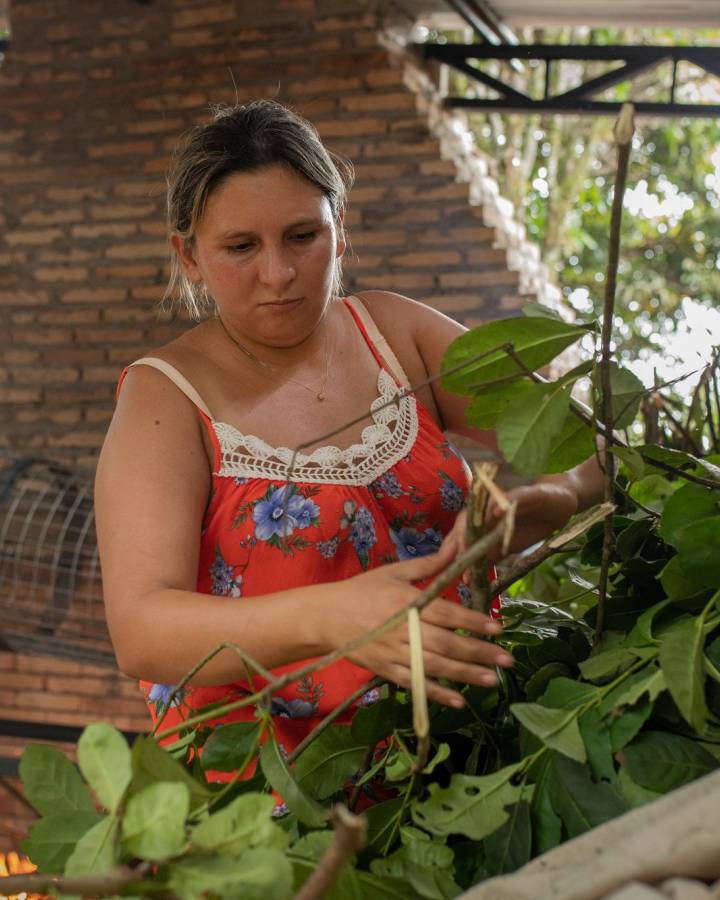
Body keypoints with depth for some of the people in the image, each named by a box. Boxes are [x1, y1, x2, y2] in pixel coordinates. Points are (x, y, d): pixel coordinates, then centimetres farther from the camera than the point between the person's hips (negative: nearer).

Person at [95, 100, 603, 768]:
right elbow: (140, 632, -18)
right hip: (259, 770, -4)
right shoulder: (166, 398, -5)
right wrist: (326, 618, -35)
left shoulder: (396, 332, 6)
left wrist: (520, 507, -22)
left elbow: (583, 458, 2)